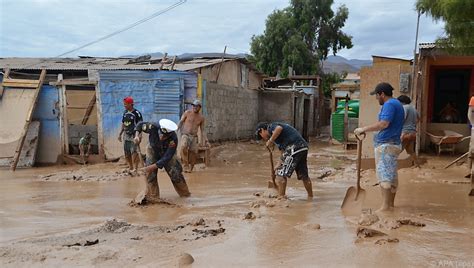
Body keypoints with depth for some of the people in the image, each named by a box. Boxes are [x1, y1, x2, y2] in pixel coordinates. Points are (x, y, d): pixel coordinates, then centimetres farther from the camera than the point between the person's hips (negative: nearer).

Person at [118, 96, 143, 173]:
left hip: (134, 135, -7)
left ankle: (135, 168, -2)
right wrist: (120, 134, 15)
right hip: (126, 135, 7)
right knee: (126, 152, 11)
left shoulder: (136, 113, -13)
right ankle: (130, 167, 25)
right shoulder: (125, 112, 9)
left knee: (134, 151, -10)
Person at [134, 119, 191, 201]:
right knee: (150, 173, -13)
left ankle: (185, 193, 16)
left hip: (167, 152, -1)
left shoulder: (173, 139, -40)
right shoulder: (153, 127, -37)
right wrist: (137, 135, -33)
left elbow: (166, 158, -36)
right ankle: (152, 196, -1)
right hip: (153, 150, 1)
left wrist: (153, 167, -39)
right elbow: (140, 124, -16)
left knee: (175, 172, -4)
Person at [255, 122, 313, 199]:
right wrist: (281, 165, 32)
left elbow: (279, 128, -23)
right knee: (303, 175, 21)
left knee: (281, 174, -2)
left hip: (294, 148, -10)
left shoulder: (271, 127, 4)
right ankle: (310, 197, 34)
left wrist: (270, 141, -13)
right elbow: (283, 149, 31)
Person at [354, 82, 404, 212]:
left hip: (386, 145, -11)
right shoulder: (397, 104, 19)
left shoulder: (389, 104, -14)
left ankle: (385, 207, -8)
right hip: (394, 144, 11)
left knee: (384, 176, -9)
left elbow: (384, 124, -26)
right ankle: (391, 204, 19)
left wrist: (363, 129, -21)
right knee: (392, 175, 13)